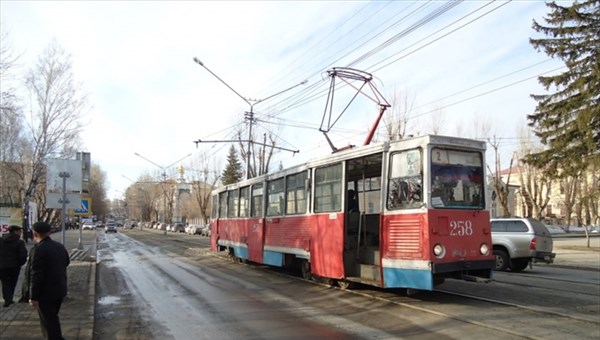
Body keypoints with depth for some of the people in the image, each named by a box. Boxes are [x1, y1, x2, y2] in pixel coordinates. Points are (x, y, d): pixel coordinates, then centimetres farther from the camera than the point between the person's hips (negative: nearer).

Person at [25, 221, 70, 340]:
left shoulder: (38, 250, -22)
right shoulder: (60, 246, 4)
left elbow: (36, 276, -23)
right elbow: (66, 262, 20)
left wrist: (33, 297, -18)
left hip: (45, 293, -8)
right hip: (59, 290, 8)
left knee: (48, 321, 3)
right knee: (53, 318, 24)